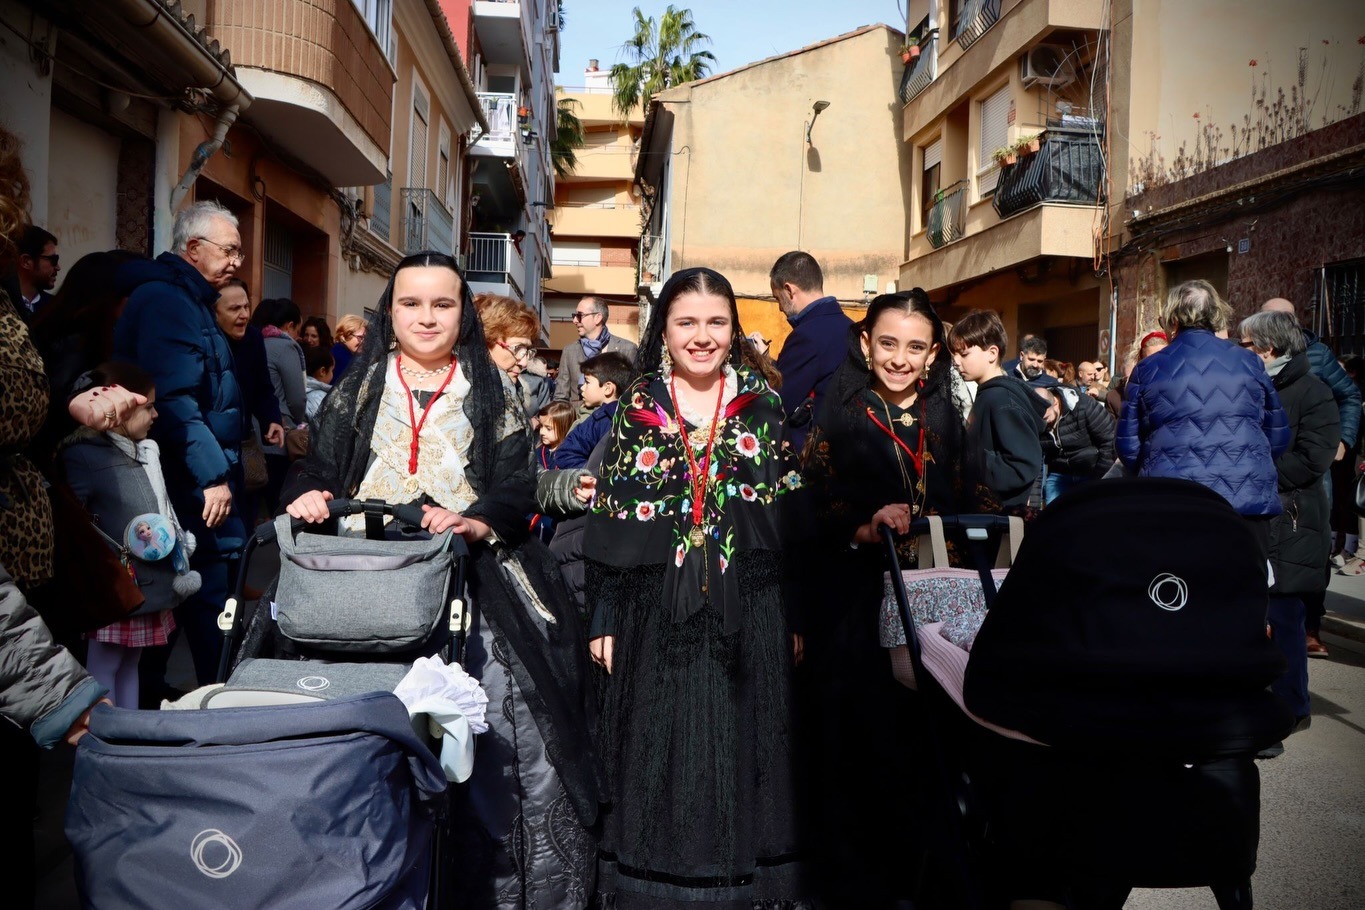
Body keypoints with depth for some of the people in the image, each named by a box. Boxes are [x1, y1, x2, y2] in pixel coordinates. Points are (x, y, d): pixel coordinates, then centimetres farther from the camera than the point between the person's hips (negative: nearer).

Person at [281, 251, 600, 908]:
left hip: (474, 579, -1)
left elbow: (517, 488, 2)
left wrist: (472, 521, -17)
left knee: (509, 733, -11)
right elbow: (317, 467, 11)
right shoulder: (358, 389, 15)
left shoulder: (491, 392, 11)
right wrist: (307, 494, -11)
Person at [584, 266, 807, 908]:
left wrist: (797, 613, 2)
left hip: (749, 612, 1)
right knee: (660, 756, 6)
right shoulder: (637, 407, 3)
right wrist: (604, 618, 0)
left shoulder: (763, 405, 4)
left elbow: (795, 516, 5)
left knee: (739, 752, 8)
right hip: (657, 612, 0)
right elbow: (608, 518, 3)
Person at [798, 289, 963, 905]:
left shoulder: (945, 420, 12)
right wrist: (867, 530, -23)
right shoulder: (838, 415, -1)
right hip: (852, 605, -3)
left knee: (922, 738, 3)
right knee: (855, 737, -2)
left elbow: (959, 510, 16)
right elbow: (814, 507, -8)